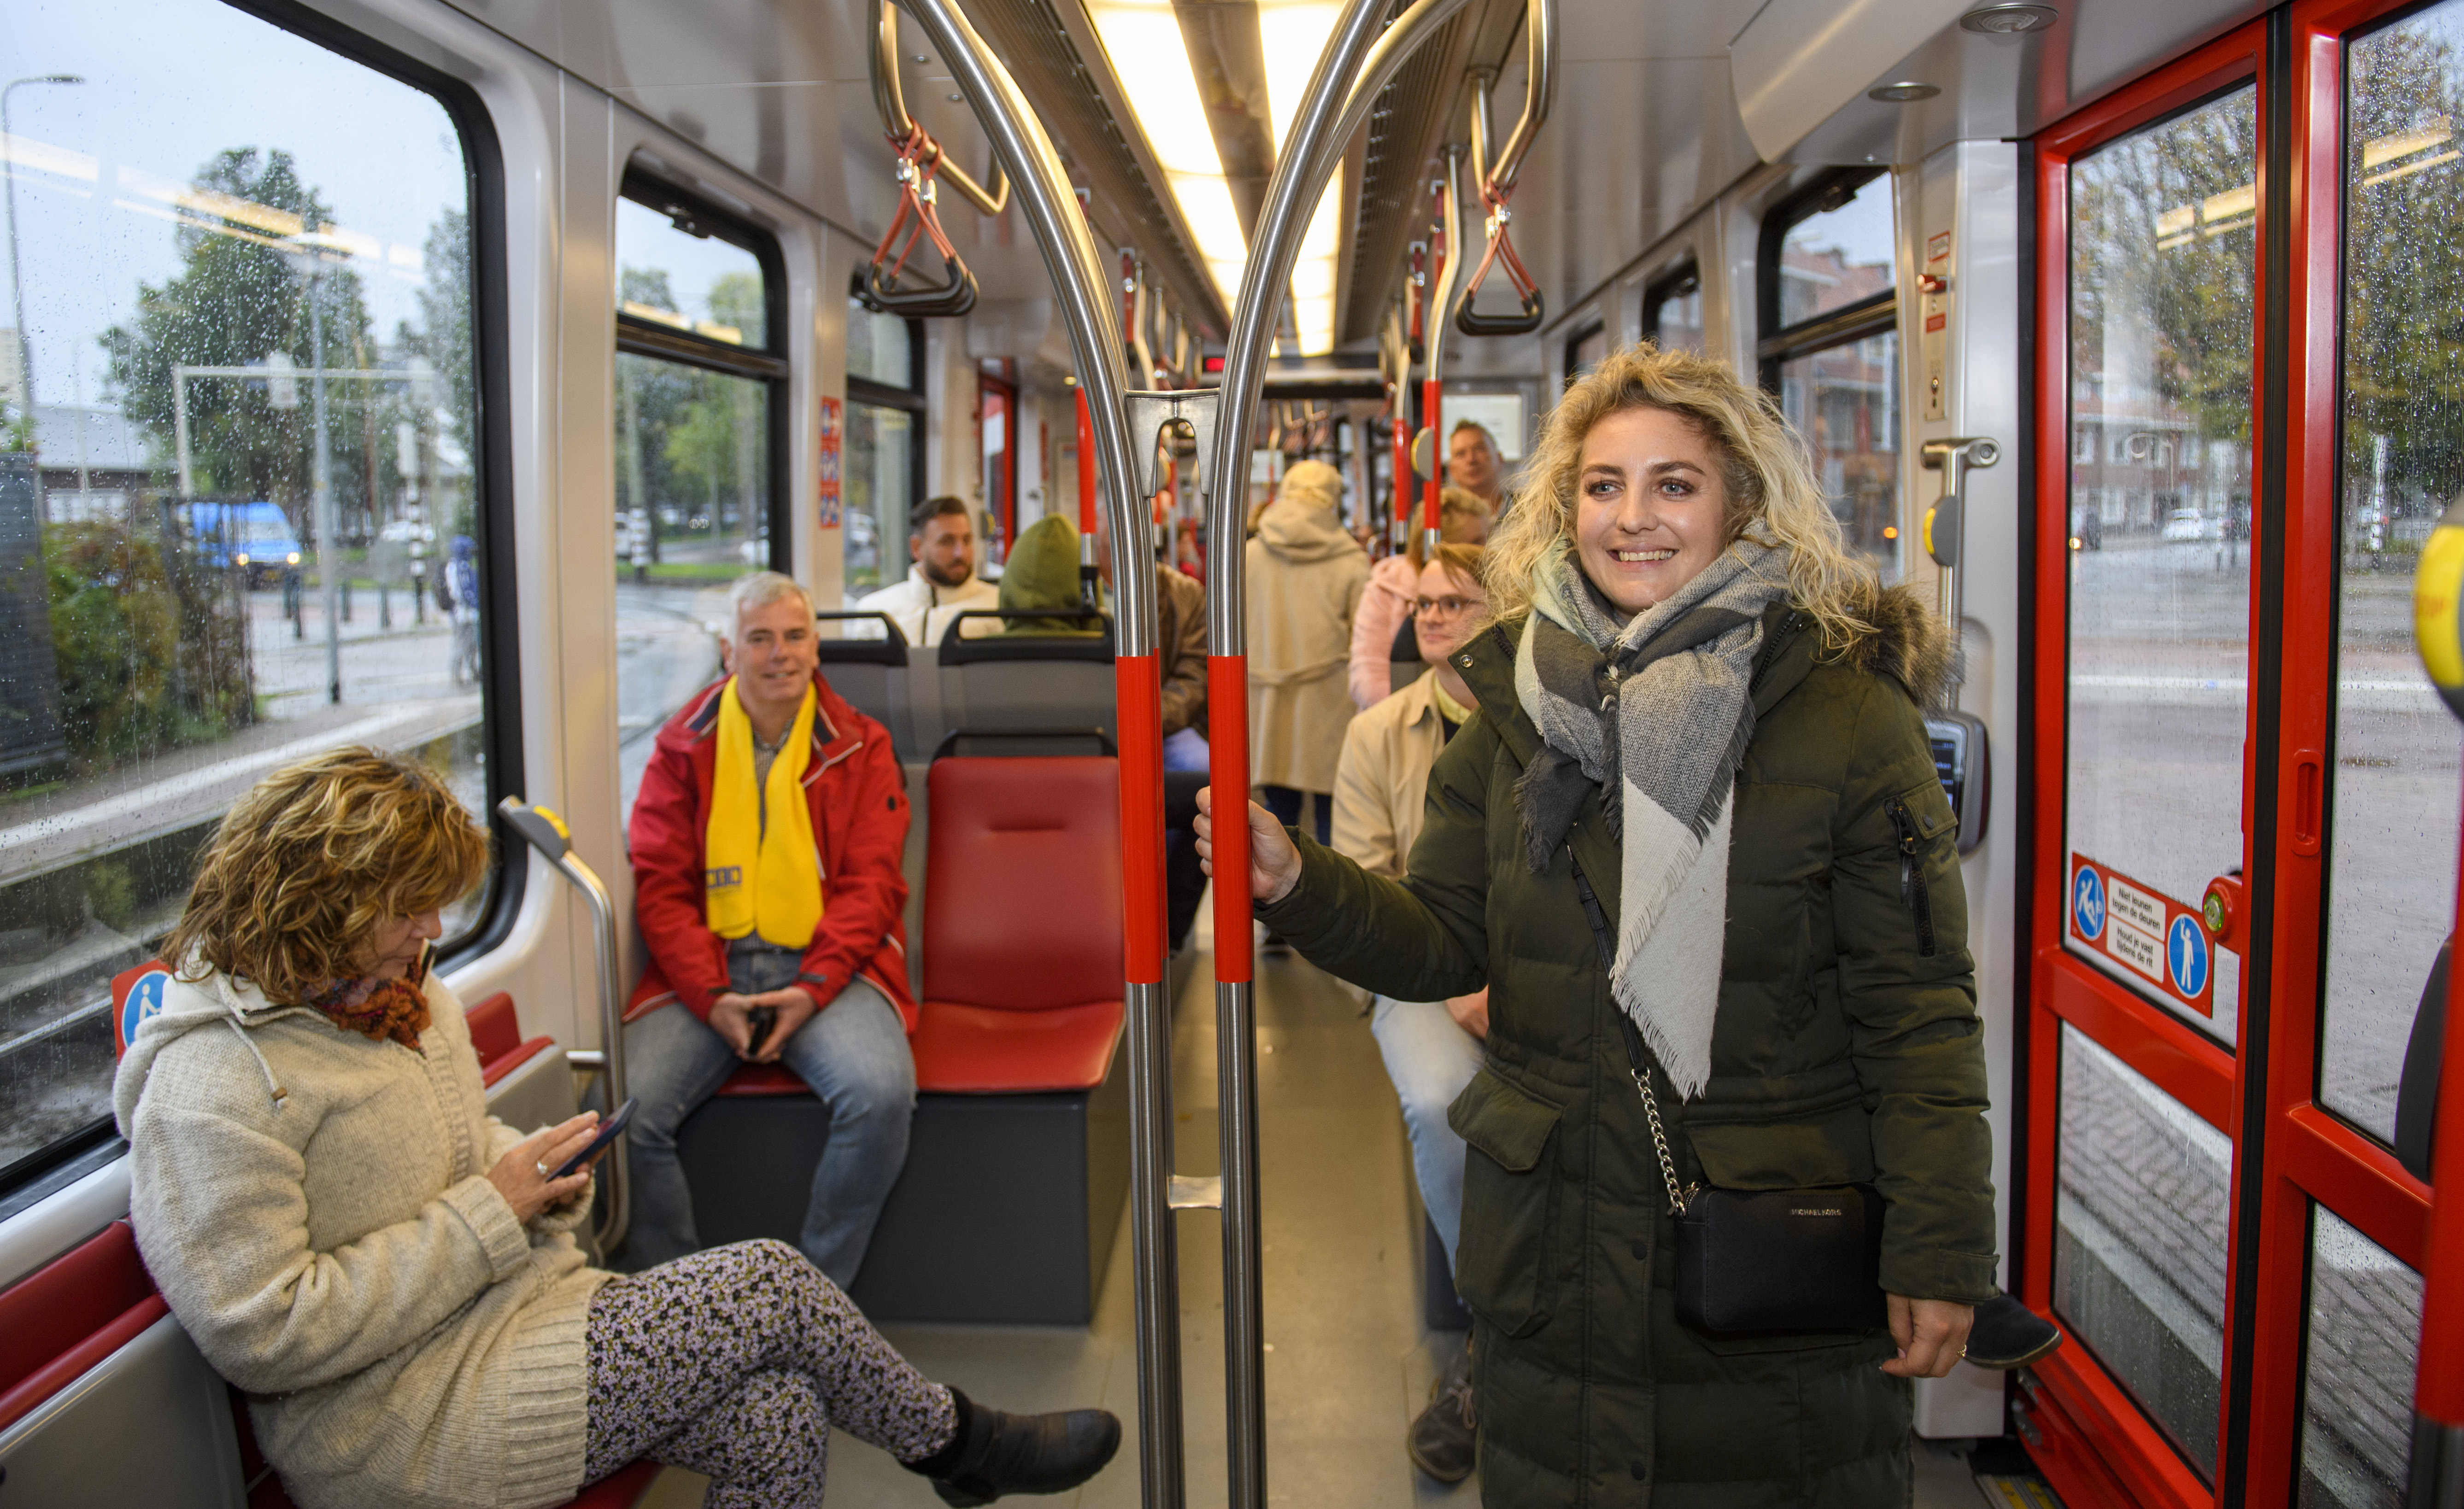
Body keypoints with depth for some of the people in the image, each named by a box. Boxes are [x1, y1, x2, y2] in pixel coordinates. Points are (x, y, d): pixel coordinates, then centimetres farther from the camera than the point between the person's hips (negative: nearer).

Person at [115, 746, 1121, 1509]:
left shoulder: (401, 997, 11)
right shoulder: (215, 1086, -19)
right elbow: (263, 1336, -24)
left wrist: (530, 1173, 2)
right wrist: (487, 1214, -19)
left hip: (518, 1312, 9)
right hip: (395, 1426, -9)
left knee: (774, 1415, -14)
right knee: (767, 1284, -16)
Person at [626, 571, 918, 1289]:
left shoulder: (860, 747, 10)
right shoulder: (685, 747, 12)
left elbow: (871, 881, 3)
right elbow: (660, 884, 5)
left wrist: (814, 987, -13)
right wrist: (712, 997, -10)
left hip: (824, 968, -1)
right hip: (705, 971, 1)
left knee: (882, 1094, -30)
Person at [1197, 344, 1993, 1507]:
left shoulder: (1843, 712, -10)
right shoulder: (1518, 703, 2)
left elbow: (1917, 1010, -9)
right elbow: (1445, 943, 4)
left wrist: (1937, 1253, -11)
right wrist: (1298, 885, -13)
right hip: (1554, 1253, 4)